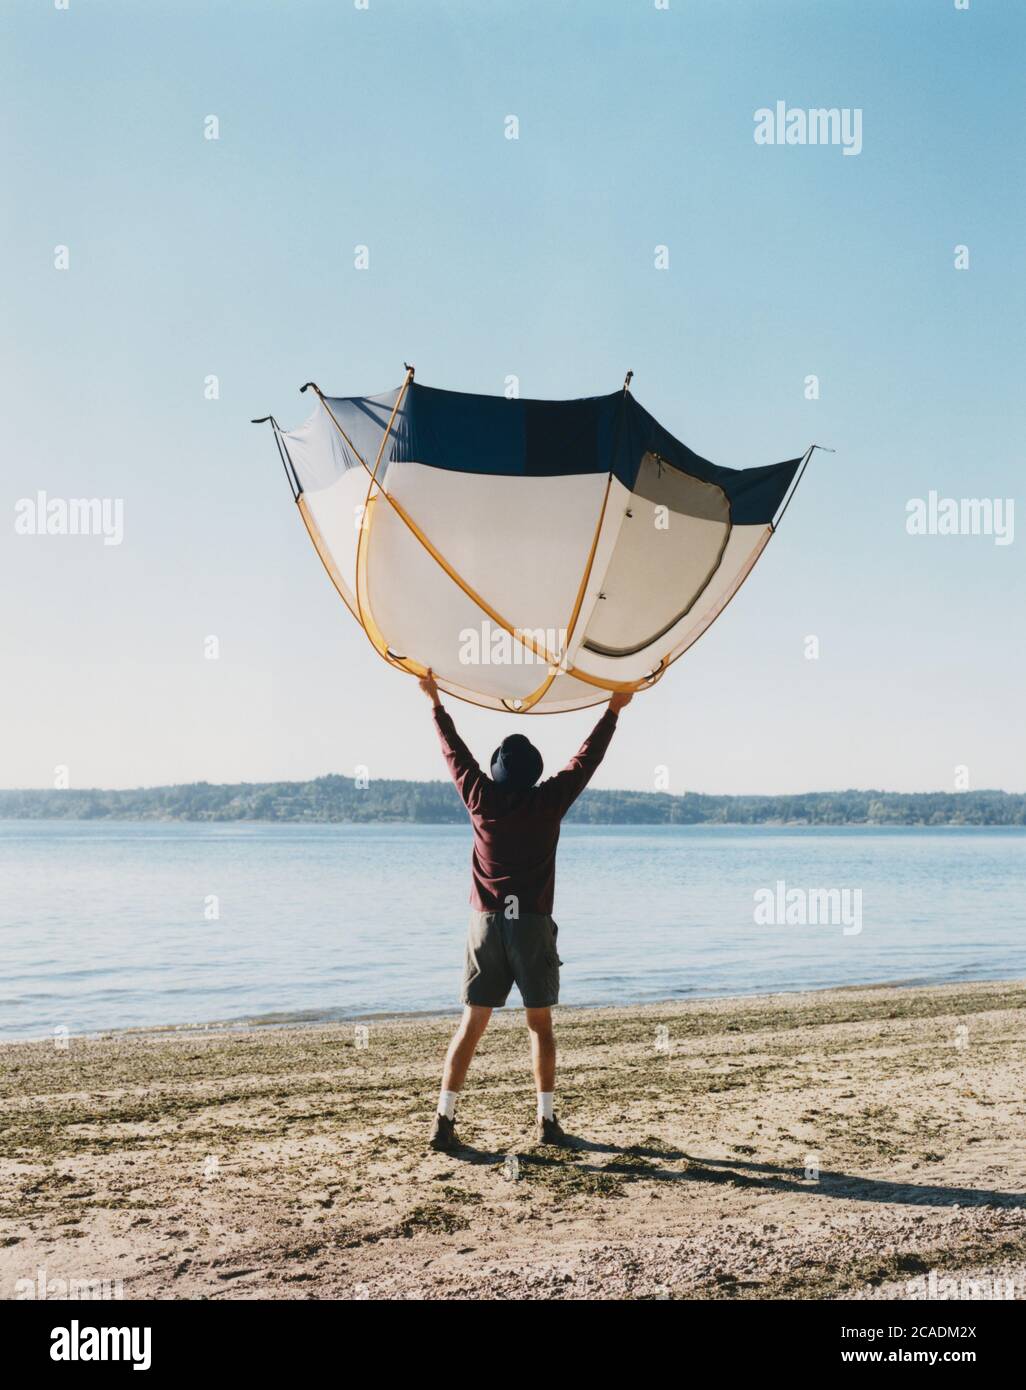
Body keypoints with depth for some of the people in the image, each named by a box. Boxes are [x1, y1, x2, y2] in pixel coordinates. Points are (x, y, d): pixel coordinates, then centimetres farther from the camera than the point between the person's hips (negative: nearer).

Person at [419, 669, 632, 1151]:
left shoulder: (482, 800, 0)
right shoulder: (548, 802, -4)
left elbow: (455, 751, 13)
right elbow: (587, 758, 6)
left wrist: (436, 703, 25)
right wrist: (613, 710, 17)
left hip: (487, 923, 2)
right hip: (533, 925, -2)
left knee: (472, 1024, 4)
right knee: (540, 1025, 9)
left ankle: (444, 1120, 0)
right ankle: (546, 1120, 11)